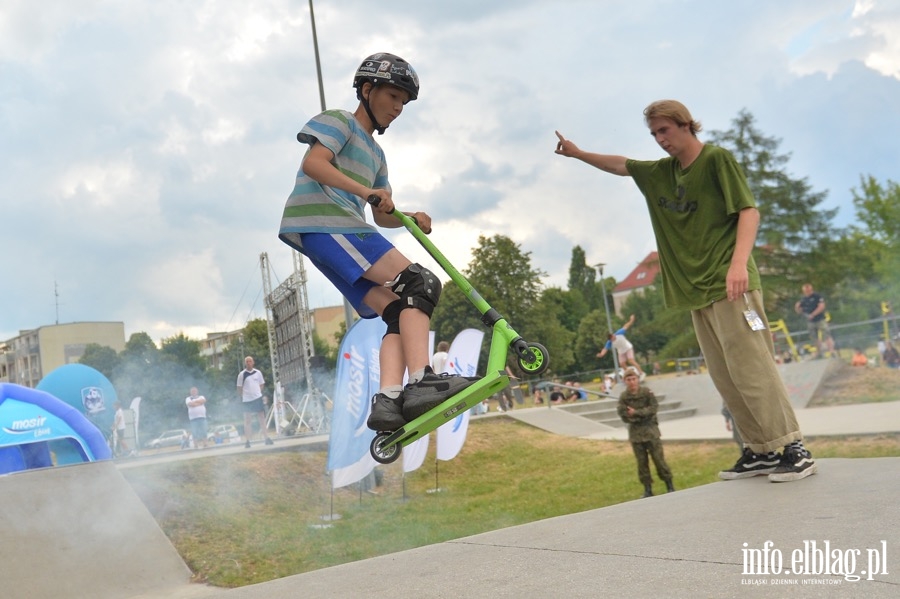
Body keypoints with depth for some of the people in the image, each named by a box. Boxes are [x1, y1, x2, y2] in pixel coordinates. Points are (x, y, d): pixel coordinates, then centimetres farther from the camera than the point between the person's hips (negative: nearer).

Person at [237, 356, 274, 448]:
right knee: (248, 421, 1)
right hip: (247, 400, -2)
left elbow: (262, 385, 15)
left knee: (262, 419, 5)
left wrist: (257, 392, 3)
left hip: (258, 399, 2)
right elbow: (239, 388, 2)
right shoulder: (242, 374, -3)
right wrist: (245, 395, -2)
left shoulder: (258, 373, 5)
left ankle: (266, 438, 11)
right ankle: (247, 441, 6)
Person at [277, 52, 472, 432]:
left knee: (400, 311, -6)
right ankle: (422, 382, -33)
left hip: (342, 230, 9)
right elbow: (313, 163, -13)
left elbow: (382, 217, 29)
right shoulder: (340, 122, 6)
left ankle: (388, 400, -18)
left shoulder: (376, 154, 32)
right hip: (321, 222, -9)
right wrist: (367, 191, -25)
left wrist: (410, 218, 6)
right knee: (420, 284, -21)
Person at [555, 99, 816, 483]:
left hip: (730, 285, -7)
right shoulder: (661, 173, 17)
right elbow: (620, 165, 31)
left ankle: (794, 449, -6)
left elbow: (749, 210, -10)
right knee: (725, 379, 4)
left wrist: (739, 262, -23)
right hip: (696, 292, 7)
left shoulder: (718, 159, -3)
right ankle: (761, 450, 10)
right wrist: (578, 154, 27)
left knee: (751, 369, -11)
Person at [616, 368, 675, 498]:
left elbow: (653, 408, -13)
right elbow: (625, 417, -9)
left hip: (651, 431, -1)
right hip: (635, 433, 1)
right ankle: (647, 488, 13)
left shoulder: (647, 392, -5)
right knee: (642, 462, 5)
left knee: (658, 458, 0)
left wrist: (637, 413, -19)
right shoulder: (623, 397, -4)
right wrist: (644, 416, -15)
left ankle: (669, 485, 11)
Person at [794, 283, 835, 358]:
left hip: (820, 320, -5)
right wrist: (797, 307, -9)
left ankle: (831, 351, -15)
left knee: (826, 336, -12)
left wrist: (812, 315, -20)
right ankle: (819, 353, 20)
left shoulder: (817, 296, -7)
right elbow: (798, 311, 14)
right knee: (815, 338, 10)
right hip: (810, 322, 5)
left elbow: (821, 306, -15)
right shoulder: (803, 299, 9)